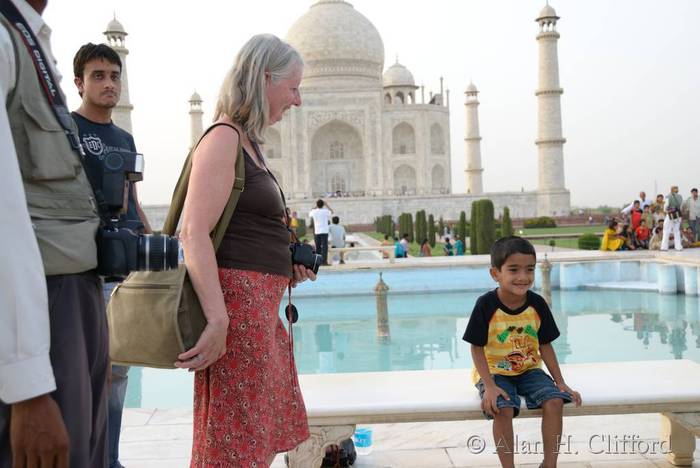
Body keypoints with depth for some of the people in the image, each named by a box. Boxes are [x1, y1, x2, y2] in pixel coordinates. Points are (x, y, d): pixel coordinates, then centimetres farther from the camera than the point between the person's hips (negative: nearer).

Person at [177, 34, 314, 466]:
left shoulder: (249, 143, 18)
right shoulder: (223, 138, -10)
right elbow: (193, 233, -20)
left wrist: (287, 267, 14)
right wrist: (218, 320, -26)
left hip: (262, 305, 10)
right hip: (237, 300, -10)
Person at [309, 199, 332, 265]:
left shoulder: (314, 212, 1)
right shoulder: (326, 211, -3)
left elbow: (309, 214, 25)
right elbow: (331, 211, 19)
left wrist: (315, 207, 26)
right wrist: (326, 205, 27)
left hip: (316, 232, 3)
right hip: (324, 231, -3)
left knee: (317, 247, 9)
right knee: (324, 247, -3)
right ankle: (324, 261, -9)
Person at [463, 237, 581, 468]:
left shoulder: (538, 304, -6)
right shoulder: (486, 305, -18)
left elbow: (545, 345, 3)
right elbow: (477, 348, -14)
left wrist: (560, 382, -1)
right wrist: (490, 386, -22)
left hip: (529, 370, 4)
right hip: (494, 371, -3)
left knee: (554, 401, -20)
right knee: (503, 409, -30)